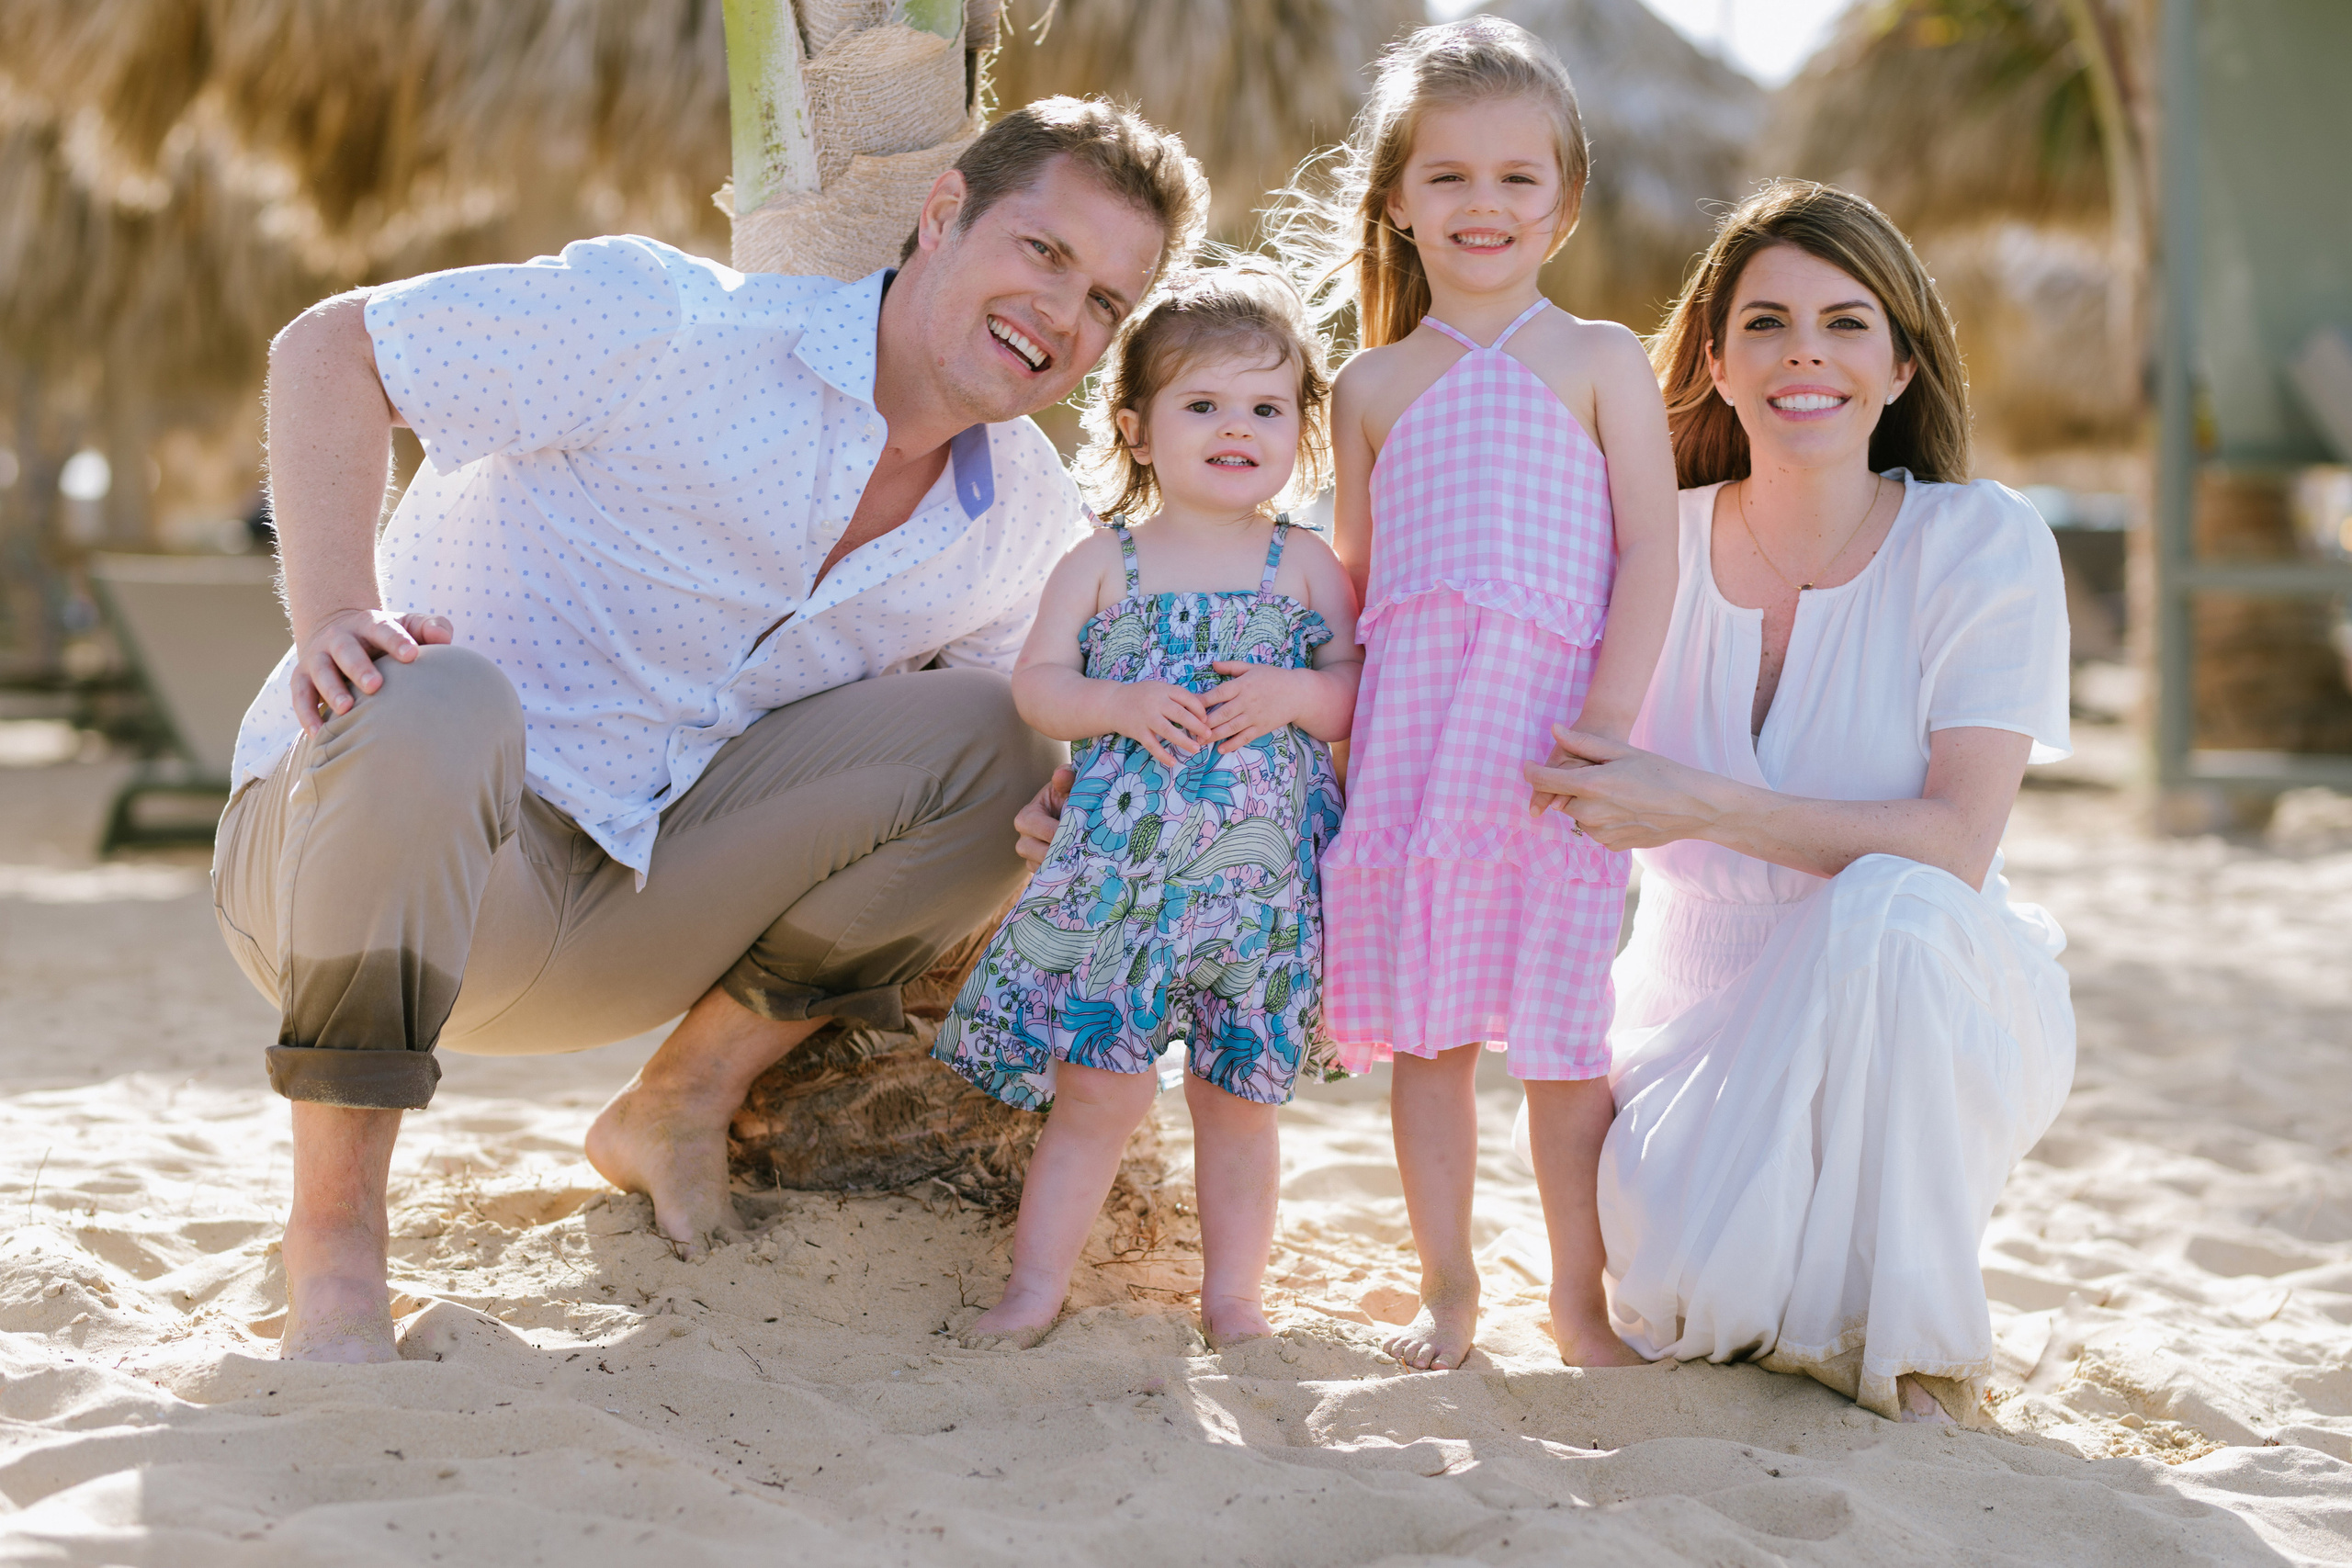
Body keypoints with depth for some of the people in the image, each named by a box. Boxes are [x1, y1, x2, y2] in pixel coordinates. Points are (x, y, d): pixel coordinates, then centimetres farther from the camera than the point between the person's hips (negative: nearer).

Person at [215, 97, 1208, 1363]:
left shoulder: (1031, 526, 4)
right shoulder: (672, 328, -15)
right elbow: (329, 349, -12)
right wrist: (335, 618, -28)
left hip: (618, 915, 5)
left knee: (996, 739, -7)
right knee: (432, 699, -41)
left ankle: (682, 1104, 3)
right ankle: (334, 1223, -23)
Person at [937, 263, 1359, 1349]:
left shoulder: (1308, 568, 5)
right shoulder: (1104, 564, 5)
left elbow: (1360, 689, 3)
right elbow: (1036, 685, 2)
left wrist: (1291, 694, -15)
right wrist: (1120, 703, -15)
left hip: (1265, 880, 1)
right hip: (1121, 876, -1)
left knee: (1240, 1098, 9)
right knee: (1099, 1090, -3)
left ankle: (1234, 1298, 24)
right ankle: (1034, 1289, 10)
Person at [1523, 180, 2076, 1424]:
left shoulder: (1982, 546, -10)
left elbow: (1954, 845, -19)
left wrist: (1699, 806, -27)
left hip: (1924, 1009, -1)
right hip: (1706, 1007, 2)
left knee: (1885, 907, -37)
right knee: (1671, 1298, -27)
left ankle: (1900, 1331, -15)